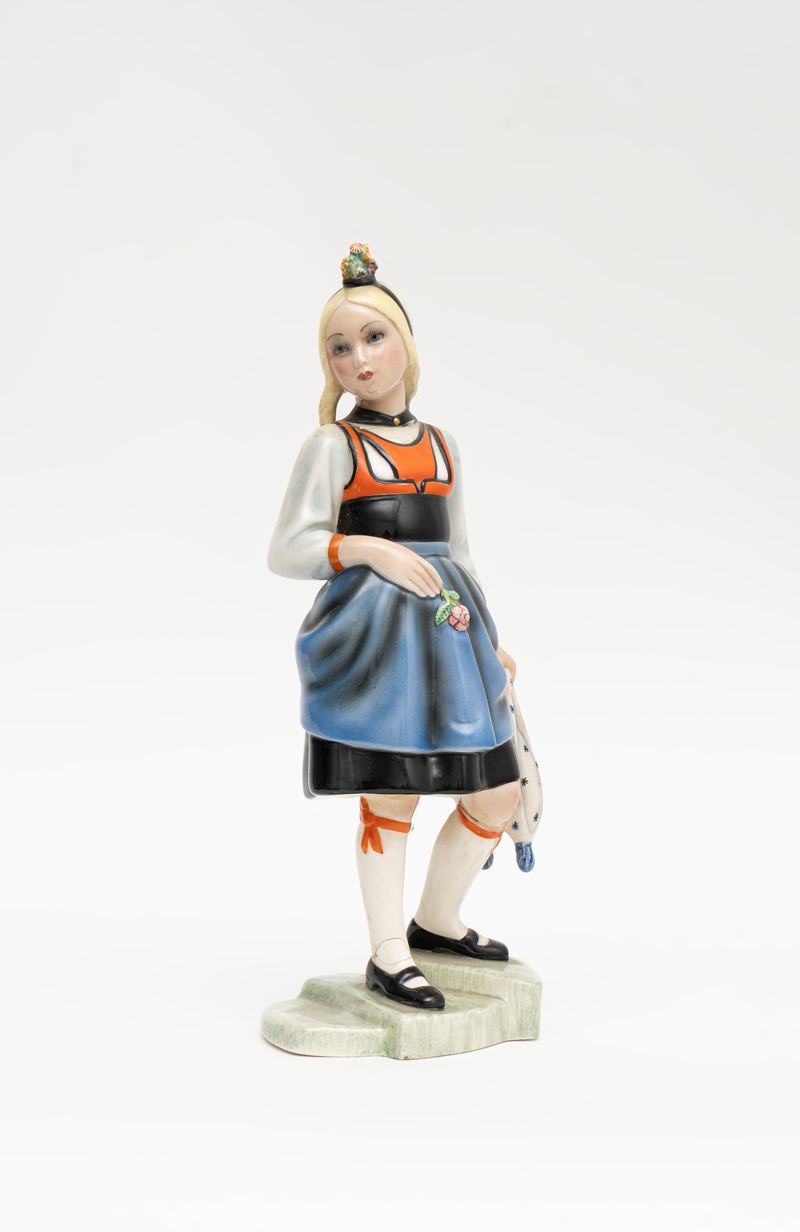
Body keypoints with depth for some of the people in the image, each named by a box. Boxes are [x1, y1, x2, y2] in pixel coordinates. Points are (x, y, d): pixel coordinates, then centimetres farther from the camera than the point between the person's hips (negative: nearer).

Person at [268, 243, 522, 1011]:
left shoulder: (441, 445, 13)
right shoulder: (332, 445, -3)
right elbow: (285, 551, -9)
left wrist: (488, 640, 18)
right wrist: (370, 548, -23)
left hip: (444, 631, 6)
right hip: (371, 631, -6)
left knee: (498, 794, 9)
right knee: (391, 798, 0)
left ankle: (436, 922, 30)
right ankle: (387, 956, 16)